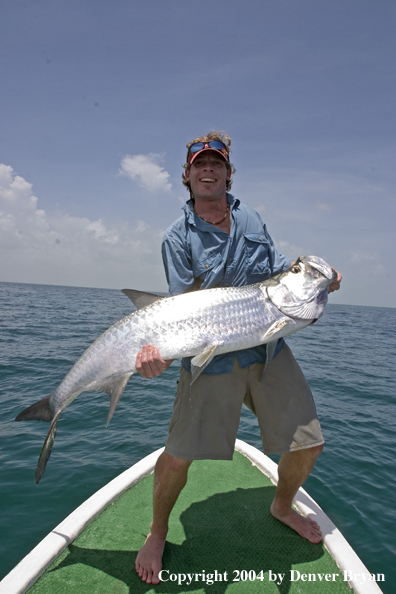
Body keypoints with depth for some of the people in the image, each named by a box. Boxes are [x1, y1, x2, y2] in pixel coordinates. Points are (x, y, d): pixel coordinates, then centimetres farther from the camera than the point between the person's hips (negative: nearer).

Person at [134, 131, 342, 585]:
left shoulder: (250, 219, 10)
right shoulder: (178, 238, -6)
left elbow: (279, 272, 18)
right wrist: (159, 350, -30)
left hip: (269, 350, 5)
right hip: (210, 359, -4)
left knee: (307, 443, 9)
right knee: (178, 455, -4)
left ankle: (282, 506, 42)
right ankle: (157, 535, 29)